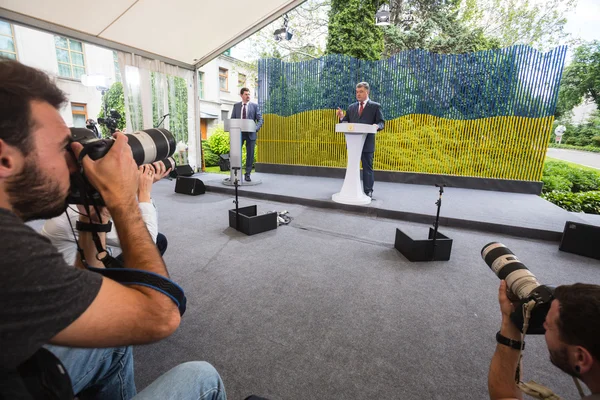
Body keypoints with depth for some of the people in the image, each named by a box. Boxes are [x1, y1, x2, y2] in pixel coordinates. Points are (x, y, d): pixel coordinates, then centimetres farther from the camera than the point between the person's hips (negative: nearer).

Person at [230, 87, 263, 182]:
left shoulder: (255, 106, 5)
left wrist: (256, 128, -19)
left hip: (250, 133, -1)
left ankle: (247, 174, 12)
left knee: (250, 154, 2)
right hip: (239, 133, 2)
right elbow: (232, 119, 11)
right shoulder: (236, 106, 11)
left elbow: (260, 119, 0)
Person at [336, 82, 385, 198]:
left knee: (367, 167, 1)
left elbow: (381, 122, -1)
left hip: (367, 143, -4)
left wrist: (377, 126, -23)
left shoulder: (375, 106, 3)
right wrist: (342, 117, -7)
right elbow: (347, 122, 13)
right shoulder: (351, 107, 15)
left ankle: (368, 191, 9)